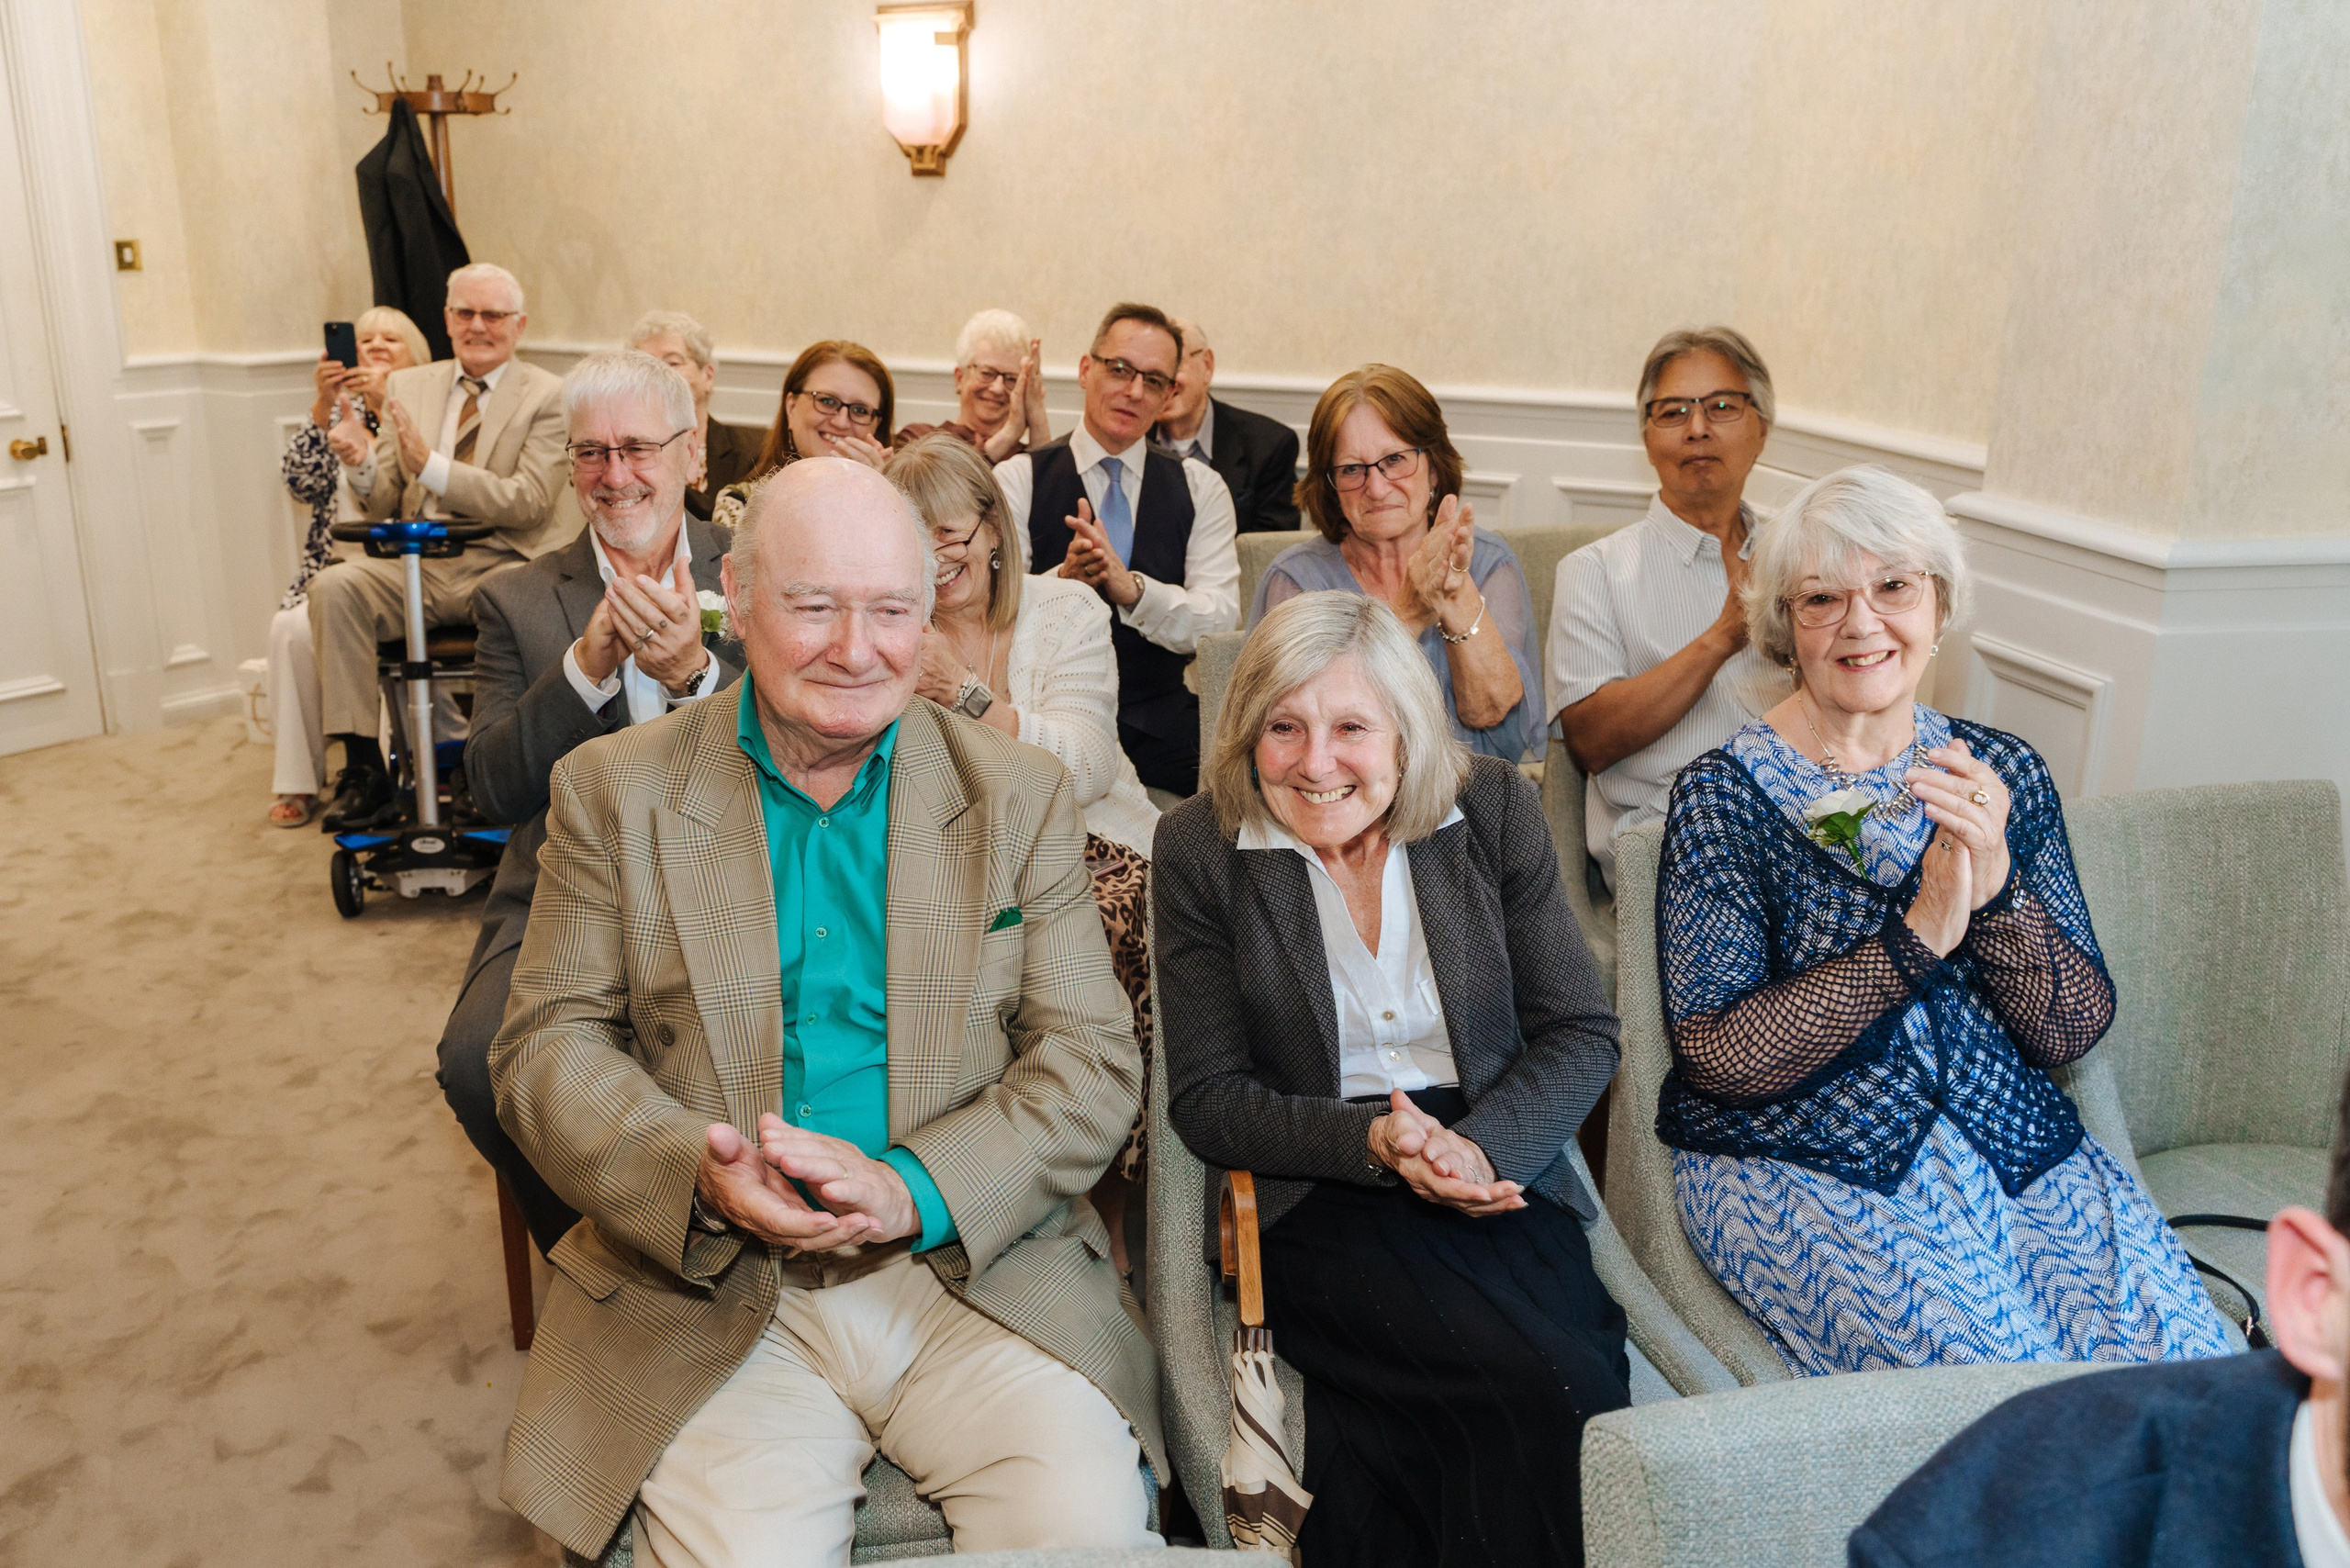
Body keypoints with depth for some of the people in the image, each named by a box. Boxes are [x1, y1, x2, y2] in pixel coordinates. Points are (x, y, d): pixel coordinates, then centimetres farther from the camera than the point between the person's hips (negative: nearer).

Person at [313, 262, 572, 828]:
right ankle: (364, 770, -19)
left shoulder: (546, 396, 2)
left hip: (501, 567, -4)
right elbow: (382, 504, 13)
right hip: (417, 565, 4)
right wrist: (362, 461, -11)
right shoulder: (407, 386, 15)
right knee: (333, 586, -24)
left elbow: (527, 503, -11)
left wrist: (431, 466, -22)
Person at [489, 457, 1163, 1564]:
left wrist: (912, 1192, -15)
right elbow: (547, 1044, 3)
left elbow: (1091, 1059, 1)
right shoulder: (614, 790, 6)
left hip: (979, 1267, 1)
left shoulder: (1022, 796, 6)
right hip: (713, 1293, 0)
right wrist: (699, 1172, -17)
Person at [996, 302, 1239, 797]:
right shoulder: (1018, 480, 5)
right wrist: (1064, 580, -25)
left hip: (1165, 737, 2)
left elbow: (1221, 622, -2)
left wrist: (1130, 587, -20)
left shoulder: (1201, 488, 12)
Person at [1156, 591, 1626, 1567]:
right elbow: (1206, 1099, 0)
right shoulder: (1200, 848, 0)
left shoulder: (1496, 812, 4)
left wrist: (1482, 1148, -14)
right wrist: (1372, 1142, -16)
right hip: (1321, 1201, -2)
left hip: (1504, 1174, 2)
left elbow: (1580, 1032, 4)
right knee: (1558, 1389, -27)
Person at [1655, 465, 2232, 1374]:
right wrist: (1918, 934, -18)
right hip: (1796, 1164, -4)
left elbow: (2073, 1034, 3)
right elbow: (1716, 1058, -11)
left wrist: (1995, 882, -16)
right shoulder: (1724, 795, -4)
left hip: (2018, 1149, 4)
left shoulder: (2005, 773, 8)